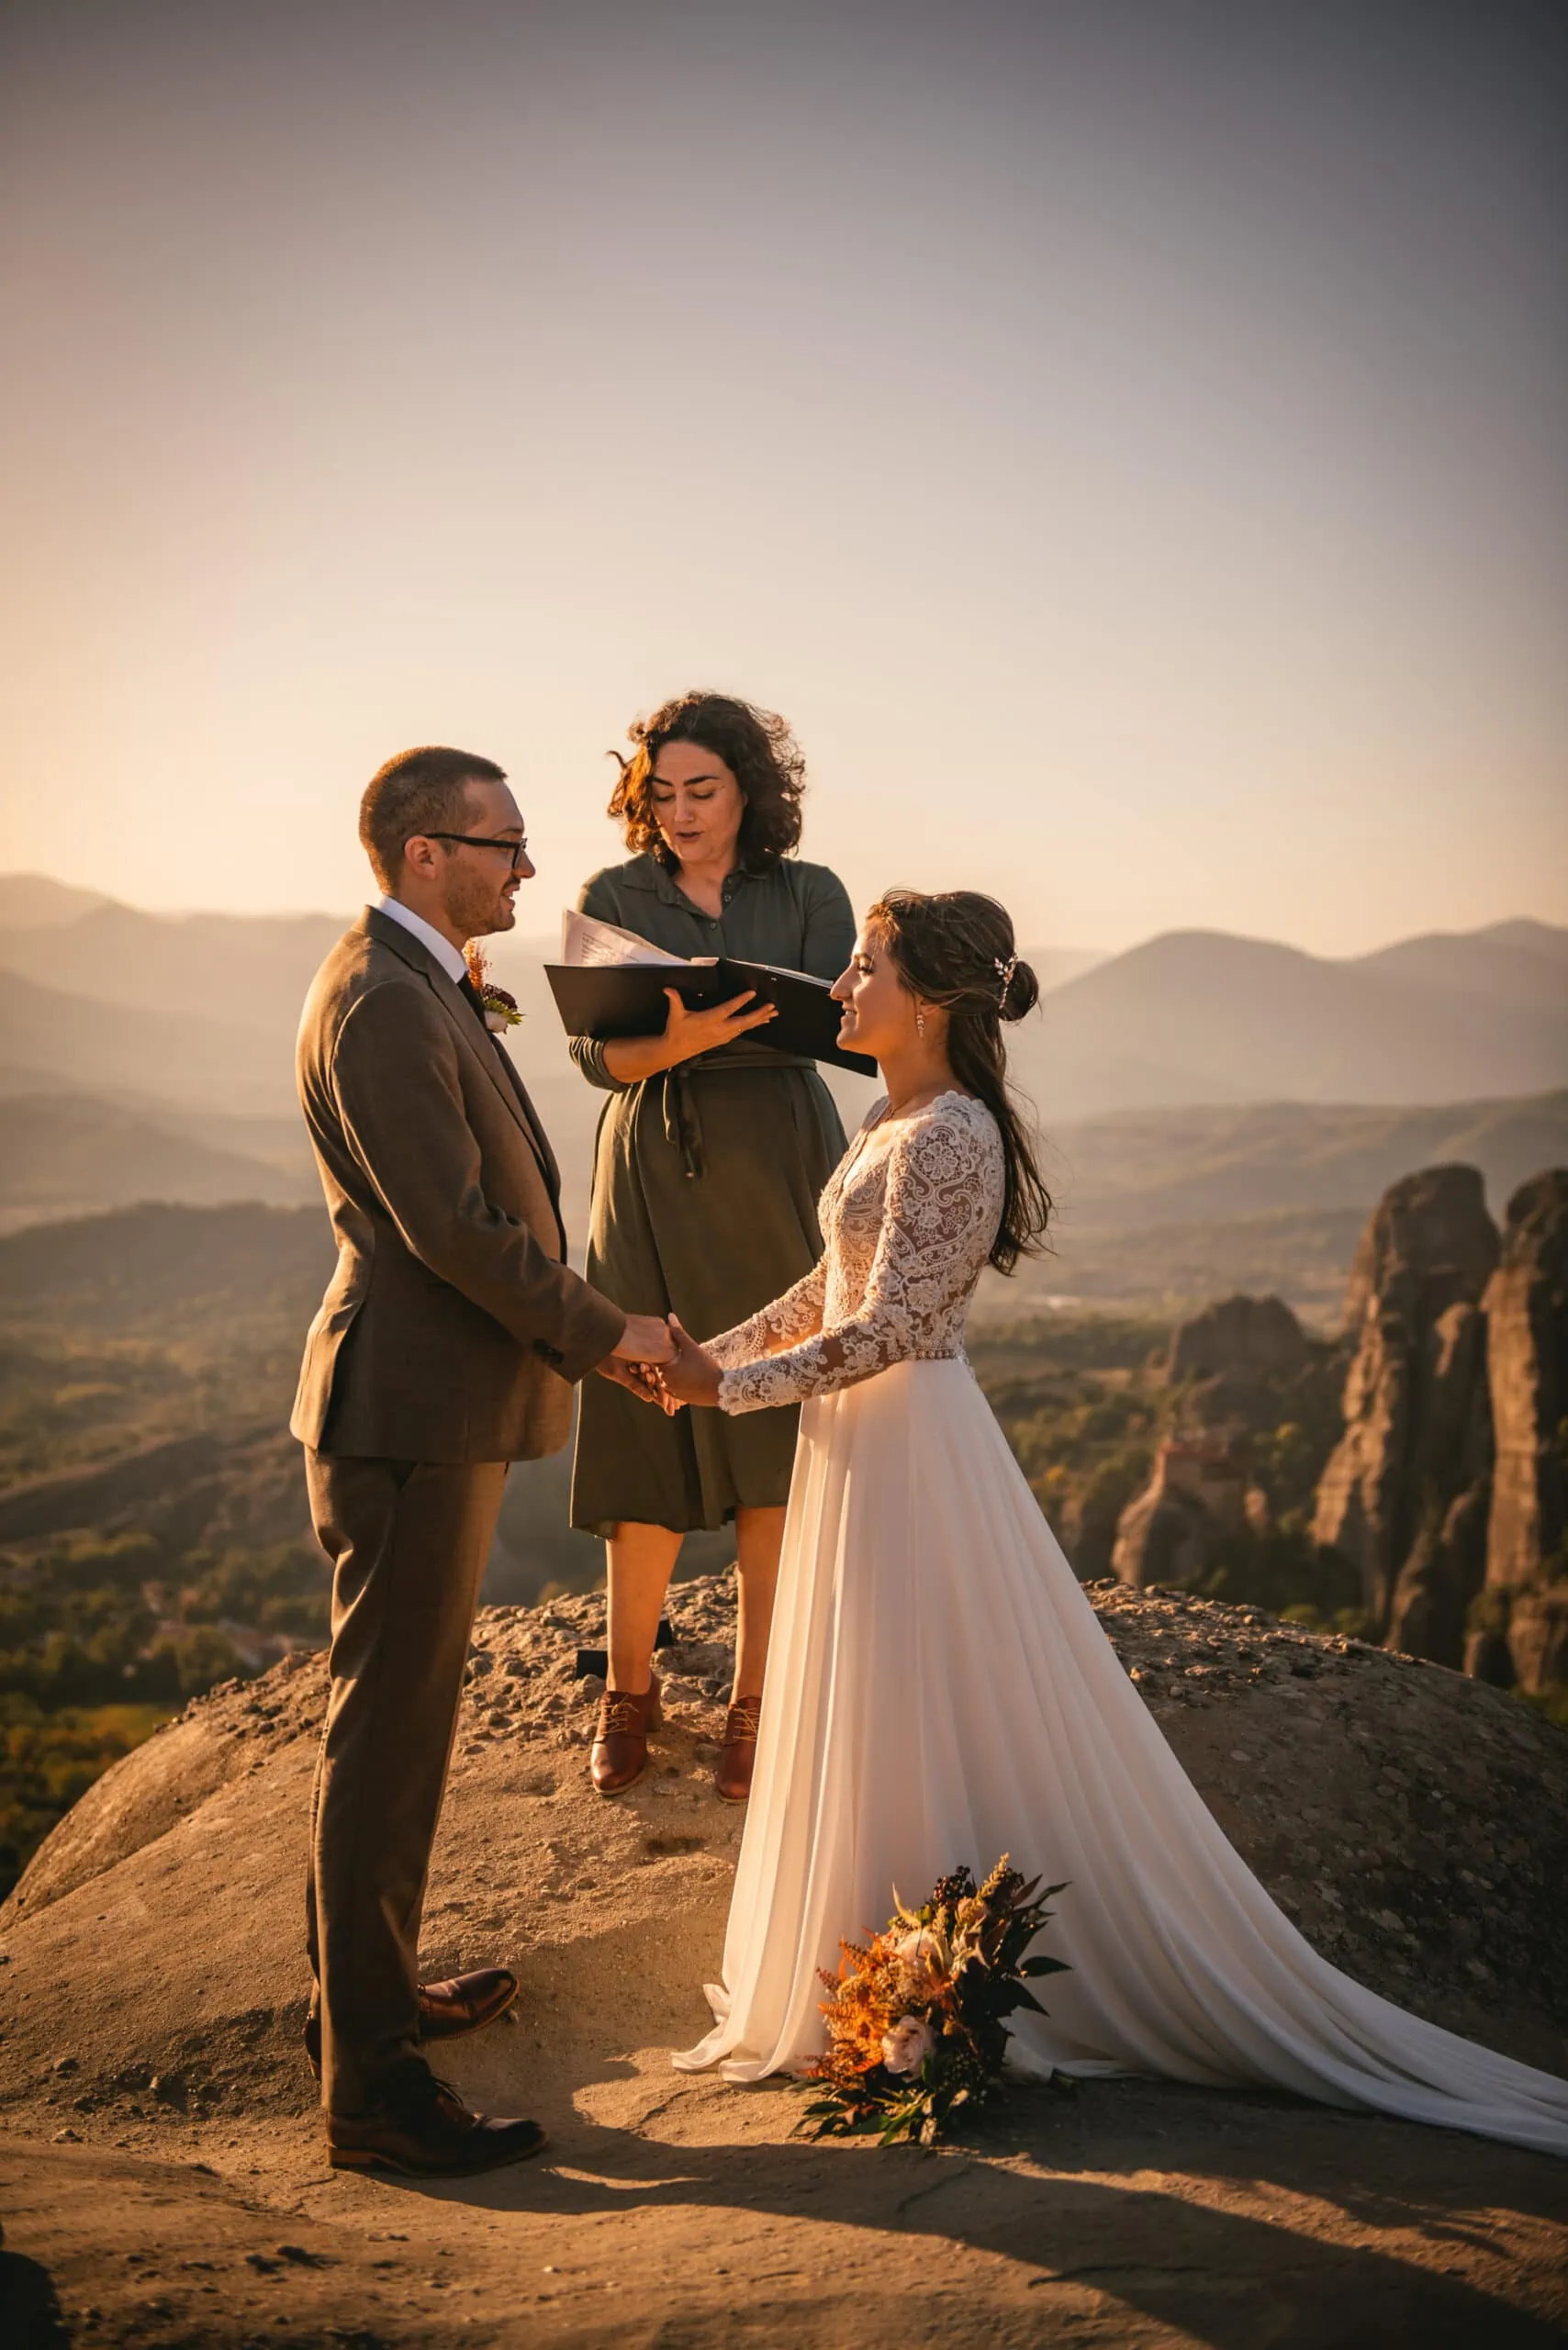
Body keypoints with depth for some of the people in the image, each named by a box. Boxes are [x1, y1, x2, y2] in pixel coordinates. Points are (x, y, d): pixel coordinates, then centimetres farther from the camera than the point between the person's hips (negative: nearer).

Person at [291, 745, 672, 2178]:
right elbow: (451, 1227, -23)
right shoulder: (383, 1004, -18)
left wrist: (577, 1333, 12)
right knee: (388, 1736, -4)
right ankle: (371, 2086, 5)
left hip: (439, 1407, 11)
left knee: (394, 1715, 20)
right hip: (410, 1414, -11)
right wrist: (603, 1332, -12)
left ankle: (367, 1989, 35)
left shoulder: (418, 987, 15)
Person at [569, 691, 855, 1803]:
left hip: (777, 1177, 0)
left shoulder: (810, 895, 6)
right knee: (647, 1435, 2)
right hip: (654, 1178, 0)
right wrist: (676, 1041, -27)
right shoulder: (613, 897, 7)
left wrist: (697, 1029, -29)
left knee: (774, 1438, 2)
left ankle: (756, 1698, 14)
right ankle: (630, 1686, 19)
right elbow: (594, 1050, -5)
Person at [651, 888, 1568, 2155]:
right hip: (868, 1441, 10)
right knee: (886, 1728, 18)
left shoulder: (948, 1137, -21)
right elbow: (832, 1285, 16)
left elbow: (883, 1331, -24)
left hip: (909, 1443, -10)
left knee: (930, 1732, 1)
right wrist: (714, 1348, 9)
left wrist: (729, 1387, -19)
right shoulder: (896, 1119, 9)